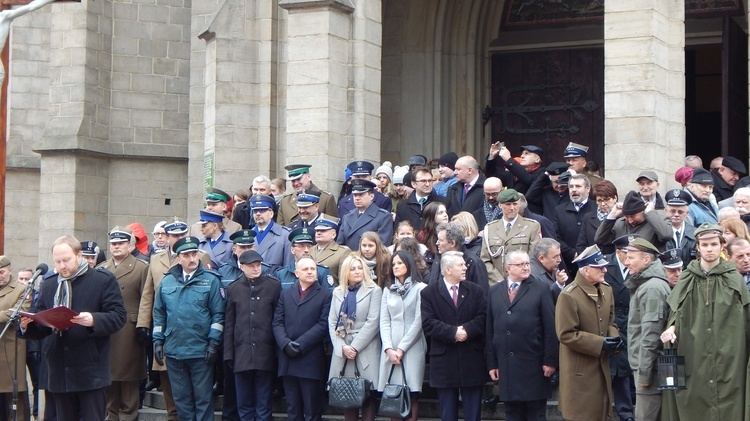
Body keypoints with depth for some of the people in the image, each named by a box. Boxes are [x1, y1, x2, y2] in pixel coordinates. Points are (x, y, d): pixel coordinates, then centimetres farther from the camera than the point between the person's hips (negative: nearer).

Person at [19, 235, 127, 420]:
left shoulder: (103, 280, 0)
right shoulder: (48, 285, 16)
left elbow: (119, 316, -7)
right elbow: (42, 325, 17)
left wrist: (94, 320, -25)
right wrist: (28, 325, -6)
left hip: (91, 372, -5)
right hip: (60, 372, 5)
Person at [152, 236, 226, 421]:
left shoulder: (211, 281, 0)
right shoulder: (167, 281, 10)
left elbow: (218, 315, -3)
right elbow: (159, 314, 14)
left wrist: (214, 343, -8)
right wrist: (158, 341, 8)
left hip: (201, 351, -3)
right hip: (173, 351, 3)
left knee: (203, 399, 1)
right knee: (181, 399, 10)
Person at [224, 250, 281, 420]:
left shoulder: (274, 286, 4)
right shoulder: (233, 289, 10)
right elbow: (229, 324, 10)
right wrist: (228, 354, 4)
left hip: (265, 354, -2)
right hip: (242, 354, 2)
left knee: (263, 406, 3)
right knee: (244, 405, 7)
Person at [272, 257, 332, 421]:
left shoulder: (325, 295, 3)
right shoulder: (285, 295, 17)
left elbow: (323, 325, -7)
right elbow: (277, 322, 8)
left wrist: (300, 345, -14)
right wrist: (286, 344, -10)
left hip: (310, 361, -4)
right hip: (287, 361, 4)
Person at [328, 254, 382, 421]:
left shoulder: (374, 291, 2)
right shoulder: (338, 292, 15)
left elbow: (373, 322, -7)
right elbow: (332, 322, 8)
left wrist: (355, 347, -12)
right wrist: (342, 347, -7)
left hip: (366, 351, -4)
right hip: (342, 351, 4)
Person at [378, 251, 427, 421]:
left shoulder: (420, 289, 0)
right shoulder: (388, 290, 16)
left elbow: (419, 321, -6)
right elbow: (384, 321, 9)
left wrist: (402, 348, -9)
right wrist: (389, 348, -5)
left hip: (412, 348, -4)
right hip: (390, 349, 4)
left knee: (412, 394, -5)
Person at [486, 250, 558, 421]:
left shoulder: (541, 289, 1)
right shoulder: (494, 291, 9)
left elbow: (550, 327, -3)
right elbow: (489, 329, 8)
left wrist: (550, 361, -8)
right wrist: (492, 363, 4)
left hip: (533, 365, -3)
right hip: (506, 366, 3)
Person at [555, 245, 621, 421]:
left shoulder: (606, 290, 7)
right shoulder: (568, 296, -17)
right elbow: (566, 334, -19)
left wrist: (614, 337, -4)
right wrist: (600, 343, -20)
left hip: (602, 366, 7)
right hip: (580, 371, -7)